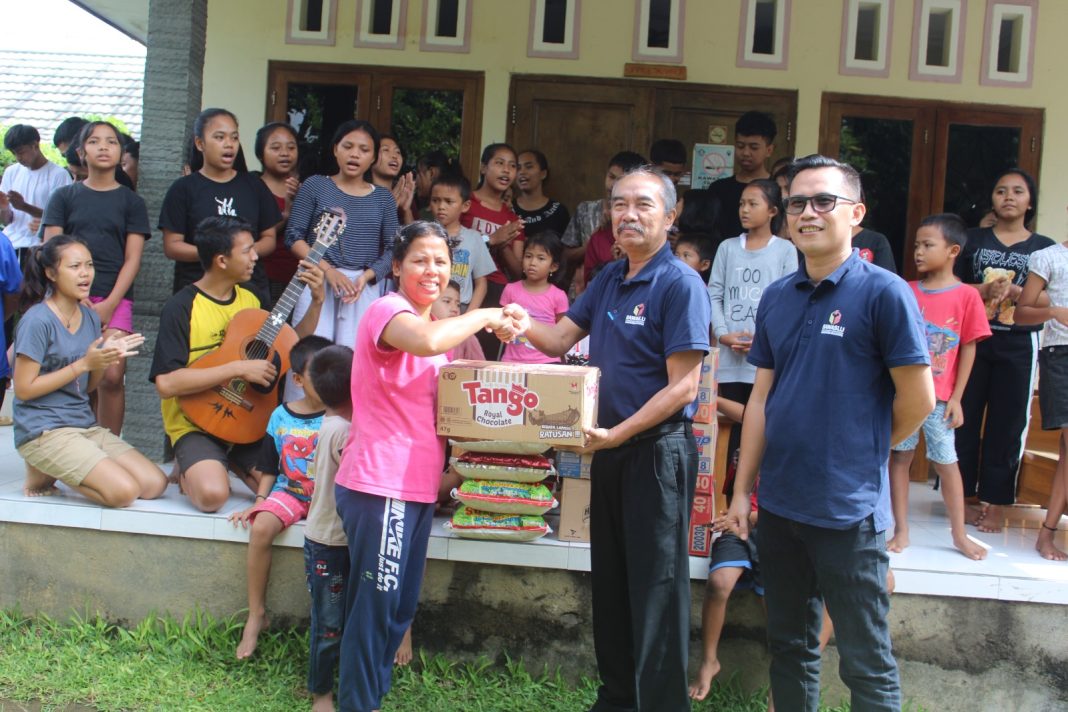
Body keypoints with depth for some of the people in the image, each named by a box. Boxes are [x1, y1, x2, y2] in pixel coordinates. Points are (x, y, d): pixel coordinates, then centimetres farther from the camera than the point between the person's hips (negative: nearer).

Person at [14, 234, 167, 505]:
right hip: (44, 430, -8)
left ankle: (55, 468, 8)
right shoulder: (37, 320, -12)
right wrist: (83, 363, -15)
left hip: (86, 425, 8)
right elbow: (24, 389, -13)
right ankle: (42, 472, 0)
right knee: (124, 491, -23)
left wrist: (106, 359, -6)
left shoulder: (90, 317, 10)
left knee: (155, 484, -5)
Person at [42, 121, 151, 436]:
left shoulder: (131, 202, 11)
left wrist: (108, 305, -7)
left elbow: (132, 259, 4)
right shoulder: (64, 196, 12)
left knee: (111, 377, -12)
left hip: (115, 300, -1)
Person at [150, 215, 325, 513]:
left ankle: (234, 463, 13)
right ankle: (187, 471, 4)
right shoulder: (182, 307, -13)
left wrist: (316, 302, 4)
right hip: (196, 424, -5)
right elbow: (166, 383, -23)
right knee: (213, 494, -31)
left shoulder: (249, 300, 9)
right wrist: (238, 368, -24)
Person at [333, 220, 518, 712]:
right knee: (373, 606, -1)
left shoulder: (440, 325, 18)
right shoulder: (388, 310, -10)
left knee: (401, 607, 16)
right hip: (379, 485, -9)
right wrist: (483, 316, -18)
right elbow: (427, 341, -34)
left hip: (418, 486, 9)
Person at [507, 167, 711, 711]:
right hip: (608, 447, 8)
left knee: (656, 586, 0)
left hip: (658, 448, -8)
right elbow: (561, 339, 10)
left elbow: (683, 386, -18)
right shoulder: (609, 278, 11)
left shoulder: (681, 283, -13)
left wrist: (617, 434, -22)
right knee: (610, 579, 17)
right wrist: (525, 325, -12)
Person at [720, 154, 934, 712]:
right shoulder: (777, 297, 8)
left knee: (866, 665, 5)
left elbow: (918, 398, -10)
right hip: (779, 504, 6)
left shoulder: (883, 292, -10)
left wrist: (864, 452, 4)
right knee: (789, 649, 18)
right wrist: (742, 489, 8)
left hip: (848, 512, -6)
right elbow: (762, 399, 10)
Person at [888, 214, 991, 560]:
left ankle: (959, 534, 19)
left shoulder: (966, 296, -4)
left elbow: (968, 349, -2)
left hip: (940, 397, -2)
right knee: (899, 456, 6)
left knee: (946, 461, 5)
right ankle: (901, 530, 16)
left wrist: (956, 398, -4)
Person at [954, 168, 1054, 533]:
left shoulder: (1044, 248, 6)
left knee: (1007, 425, 2)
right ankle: (965, 495, 14)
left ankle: (995, 503, 11)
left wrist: (1014, 292, -15)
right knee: (965, 418, 2)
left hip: (1018, 345, -1)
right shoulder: (974, 239, 9)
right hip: (973, 340, 1)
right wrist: (985, 290, -12)